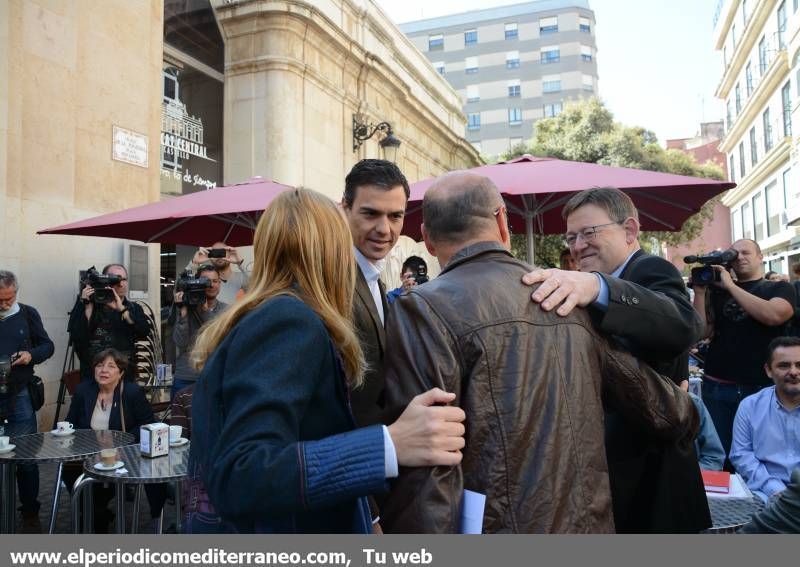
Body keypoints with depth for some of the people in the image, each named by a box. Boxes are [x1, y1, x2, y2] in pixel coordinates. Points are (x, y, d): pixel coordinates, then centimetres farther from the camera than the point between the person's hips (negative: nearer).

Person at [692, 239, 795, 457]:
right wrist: (700, 291, -5)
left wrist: (730, 285, -11)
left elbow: (773, 315, -16)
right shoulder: (718, 291, 11)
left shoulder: (780, 288, 6)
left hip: (762, 388, -1)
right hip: (718, 388, 2)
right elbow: (704, 331, 3)